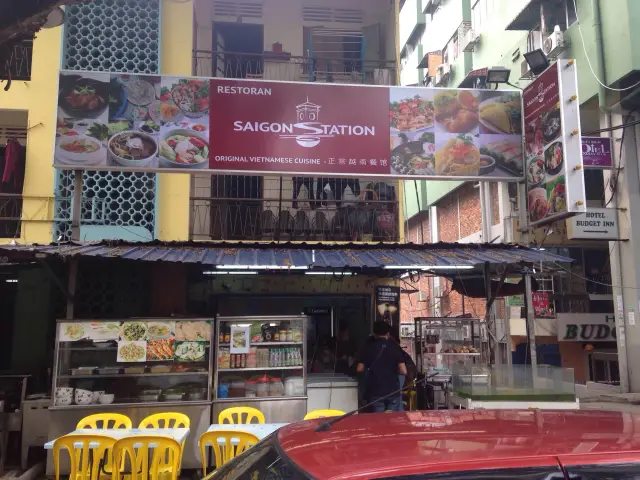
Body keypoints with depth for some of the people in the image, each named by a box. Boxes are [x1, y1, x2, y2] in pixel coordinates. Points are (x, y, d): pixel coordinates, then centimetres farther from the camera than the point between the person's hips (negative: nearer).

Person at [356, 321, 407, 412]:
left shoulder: (369, 347, -2)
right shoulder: (394, 346, 0)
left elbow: (360, 369, 2)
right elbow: (403, 371, -5)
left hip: (375, 391, 0)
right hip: (392, 390, 0)